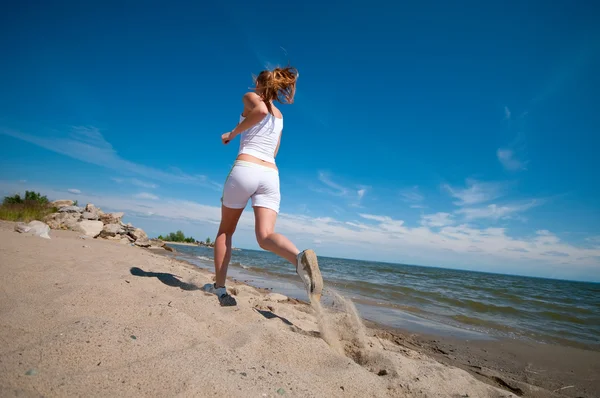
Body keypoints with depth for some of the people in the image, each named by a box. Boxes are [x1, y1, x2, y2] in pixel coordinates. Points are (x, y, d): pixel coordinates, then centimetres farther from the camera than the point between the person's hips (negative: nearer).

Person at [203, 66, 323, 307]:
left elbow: (261, 110, -14)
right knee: (265, 236, -9)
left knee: (225, 231, 13)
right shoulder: (279, 116, 27)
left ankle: (219, 288, 14)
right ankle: (300, 258, -39)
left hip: (245, 169, -4)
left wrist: (233, 133, -4)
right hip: (271, 175, 4)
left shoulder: (251, 97, 11)